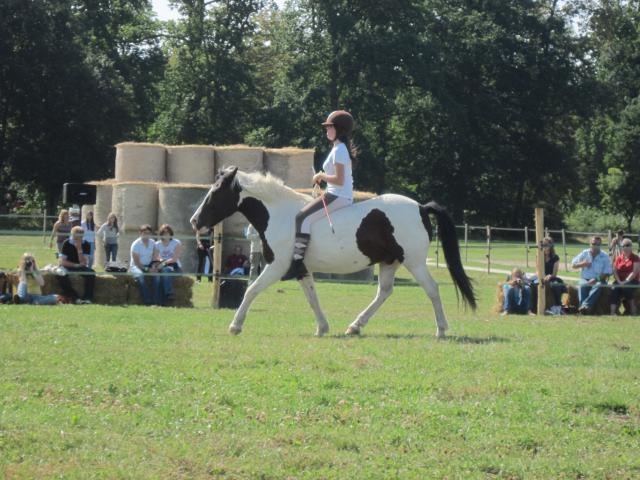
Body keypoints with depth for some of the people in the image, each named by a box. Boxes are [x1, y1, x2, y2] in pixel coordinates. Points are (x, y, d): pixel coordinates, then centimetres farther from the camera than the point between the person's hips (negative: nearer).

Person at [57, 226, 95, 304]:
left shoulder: (86, 245, -5)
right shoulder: (67, 244, -8)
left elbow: (84, 263, -14)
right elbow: (62, 261, -14)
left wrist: (79, 249, -22)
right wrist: (76, 265, -18)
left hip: (81, 268, 1)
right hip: (68, 267, -1)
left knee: (91, 273, -29)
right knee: (61, 275, -34)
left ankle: (87, 298, -30)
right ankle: (75, 298, -36)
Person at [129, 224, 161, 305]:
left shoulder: (152, 243, 9)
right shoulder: (136, 244, -8)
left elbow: (155, 257, 6)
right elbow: (136, 262, -13)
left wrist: (154, 266, -16)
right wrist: (147, 269, -22)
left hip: (149, 266, 4)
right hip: (136, 267, -4)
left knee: (156, 275, -28)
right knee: (140, 275, -38)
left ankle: (156, 301, -30)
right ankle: (147, 300, -38)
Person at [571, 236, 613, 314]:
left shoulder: (604, 256, 6)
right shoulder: (584, 253, 13)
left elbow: (607, 273, -1)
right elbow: (573, 265, 15)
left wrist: (596, 279, -15)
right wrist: (582, 264, -6)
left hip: (598, 280, -1)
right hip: (585, 279, 1)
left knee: (598, 286, -37)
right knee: (582, 285, -35)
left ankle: (585, 305, -52)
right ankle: (586, 308, -49)